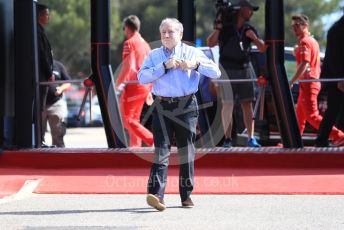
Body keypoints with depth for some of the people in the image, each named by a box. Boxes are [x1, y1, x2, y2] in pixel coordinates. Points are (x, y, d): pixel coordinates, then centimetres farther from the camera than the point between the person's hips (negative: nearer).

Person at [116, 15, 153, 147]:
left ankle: (151, 140, -15)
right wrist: (149, 90, 23)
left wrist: (119, 83, -10)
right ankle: (135, 146, 13)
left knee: (126, 119, -5)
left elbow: (128, 66, -20)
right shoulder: (145, 44, 15)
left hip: (133, 86, -8)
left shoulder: (129, 43, -10)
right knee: (134, 119, 15)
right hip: (145, 86, 8)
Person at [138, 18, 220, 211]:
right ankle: (156, 194, -20)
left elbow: (216, 72, 2)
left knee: (186, 150, 5)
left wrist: (196, 64, -12)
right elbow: (142, 77, -5)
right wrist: (165, 66, -13)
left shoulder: (192, 52, 9)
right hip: (162, 106, 0)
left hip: (186, 106, 0)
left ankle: (186, 195, 15)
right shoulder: (154, 55, 11)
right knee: (161, 149, -10)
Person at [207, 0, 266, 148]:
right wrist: (217, 27, -22)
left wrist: (254, 37, -11)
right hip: (227, 69, -4)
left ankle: (251, 138, 4)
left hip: (245, 68, 4)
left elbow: (263, 49, 6)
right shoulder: (225, 26, -4)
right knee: (228, 104, -6)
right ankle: (227, 139, -5)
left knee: (247, 104, 2)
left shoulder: (248, 29, 8)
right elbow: (211, 44, -12)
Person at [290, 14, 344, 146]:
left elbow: (304, 64, -24)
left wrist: (292, 82, -26)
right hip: (314, 81, 10)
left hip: (308, 83, -10)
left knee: (312, 116, -11)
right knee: (300, 115, 15)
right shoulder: (312, 40, 18)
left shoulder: (304, 42, -12)